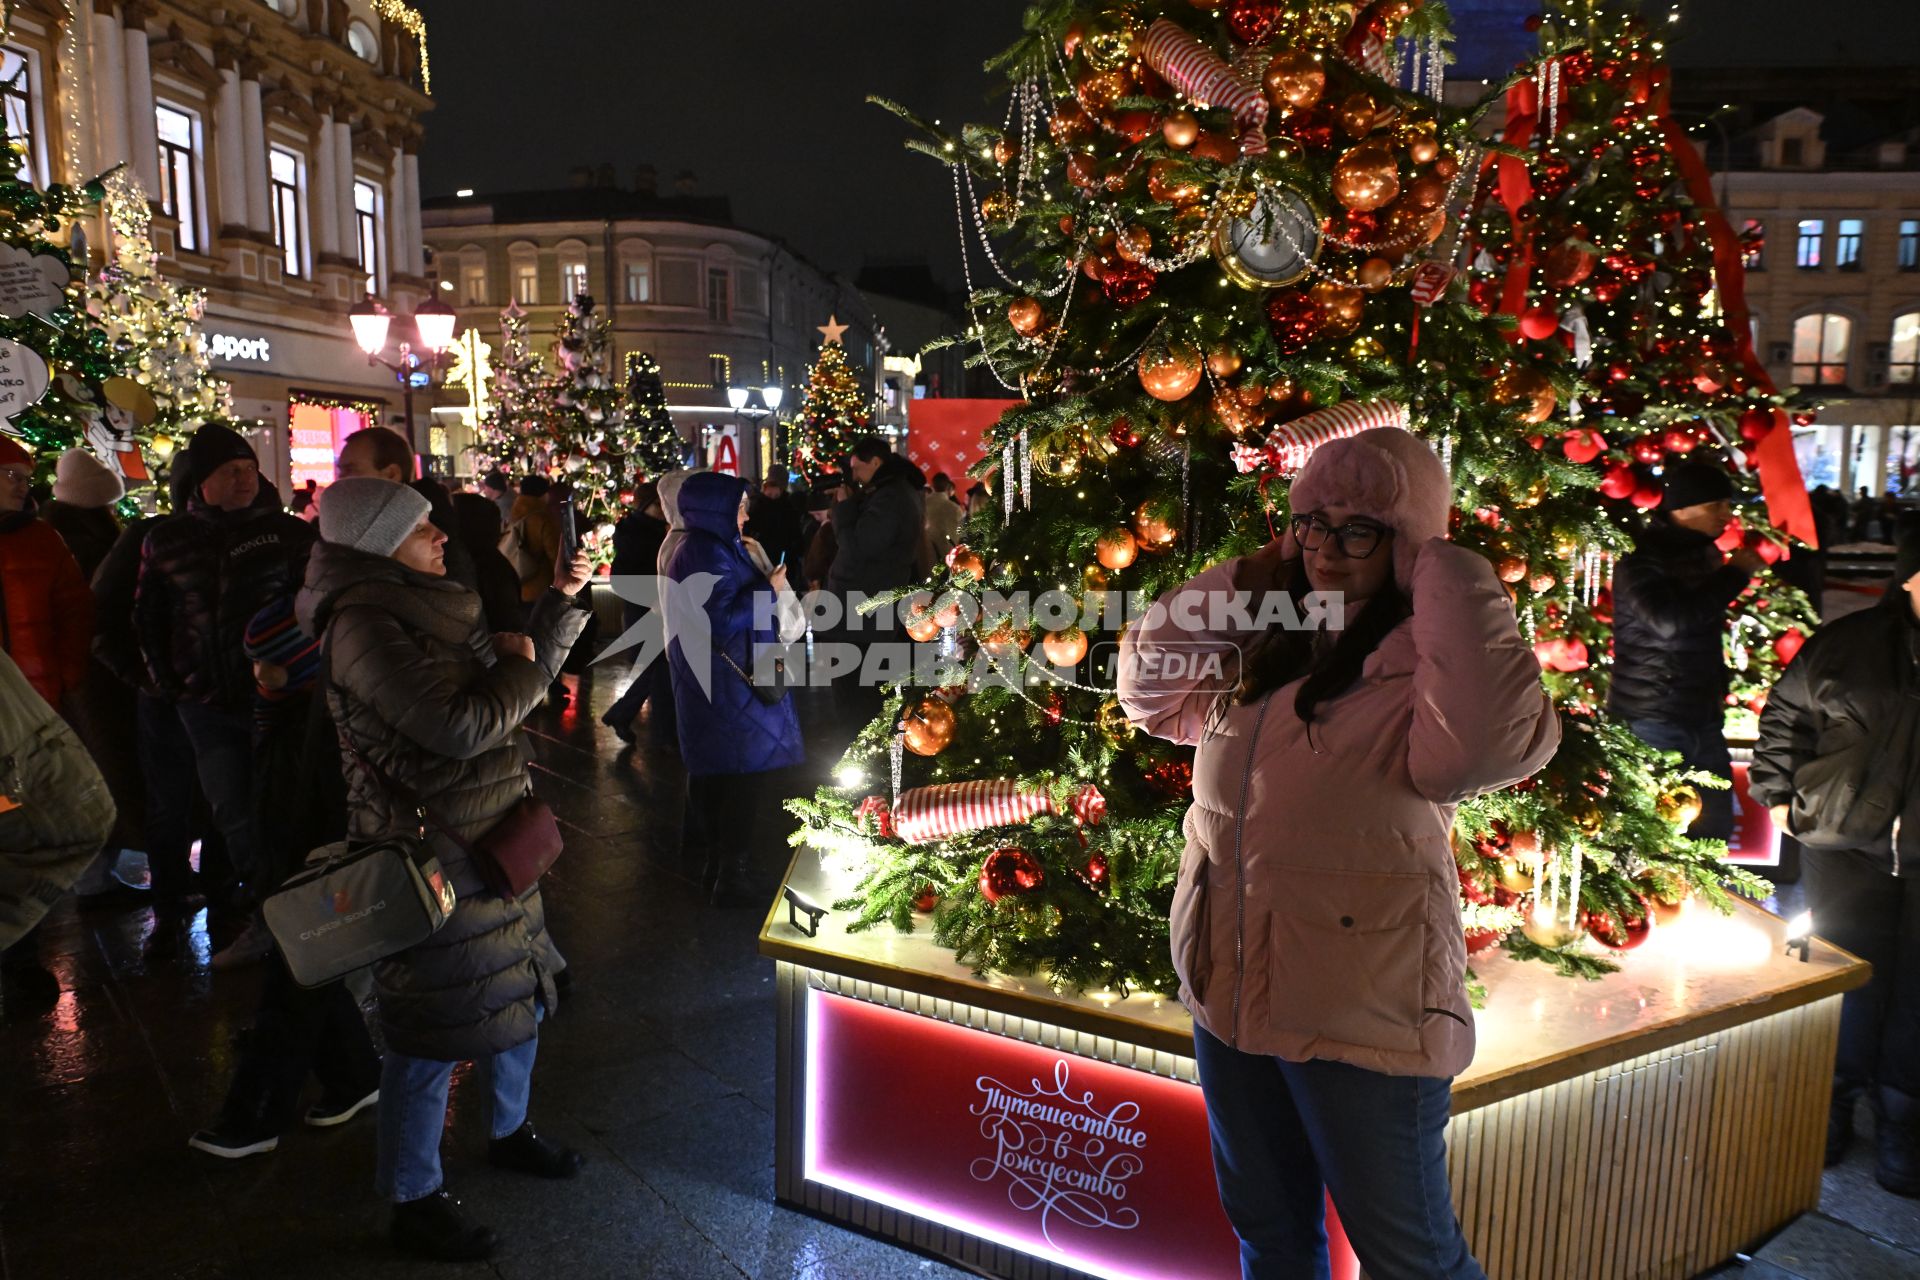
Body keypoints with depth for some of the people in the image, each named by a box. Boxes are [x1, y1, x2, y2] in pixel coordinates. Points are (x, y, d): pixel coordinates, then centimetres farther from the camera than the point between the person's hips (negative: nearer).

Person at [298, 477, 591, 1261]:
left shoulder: (424, 610, 10)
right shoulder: (363, 627, -20)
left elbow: (523, 677, 18)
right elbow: (459, 725, -28)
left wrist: (561, 601, 10)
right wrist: (517, 665, -12)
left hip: (492, 842, 10)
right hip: (433, 863, -9)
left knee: (518, 990, 22)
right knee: (433, 1030, 4)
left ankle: (510, 1131, 44)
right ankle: (414, 1200, 24)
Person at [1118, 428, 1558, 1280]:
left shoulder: (1425, 663, -17)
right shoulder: (1266, 651, 5)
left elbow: (1498, 740, -37)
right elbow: (1148, 689, 13)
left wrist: (1445, 572, -25)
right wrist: (1246, 579, 1)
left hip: (1364, 1017, -7)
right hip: (1230, 997, 7)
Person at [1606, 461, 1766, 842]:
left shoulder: (1706, 554, 11)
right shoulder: (1641, 561, -13)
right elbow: (1669, 621, -30)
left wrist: (1719, 689, 17)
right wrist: (1735, 574, -20)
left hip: (1702, 718, 8)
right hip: (1650, 722, -8)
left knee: (1716, 825, 15)